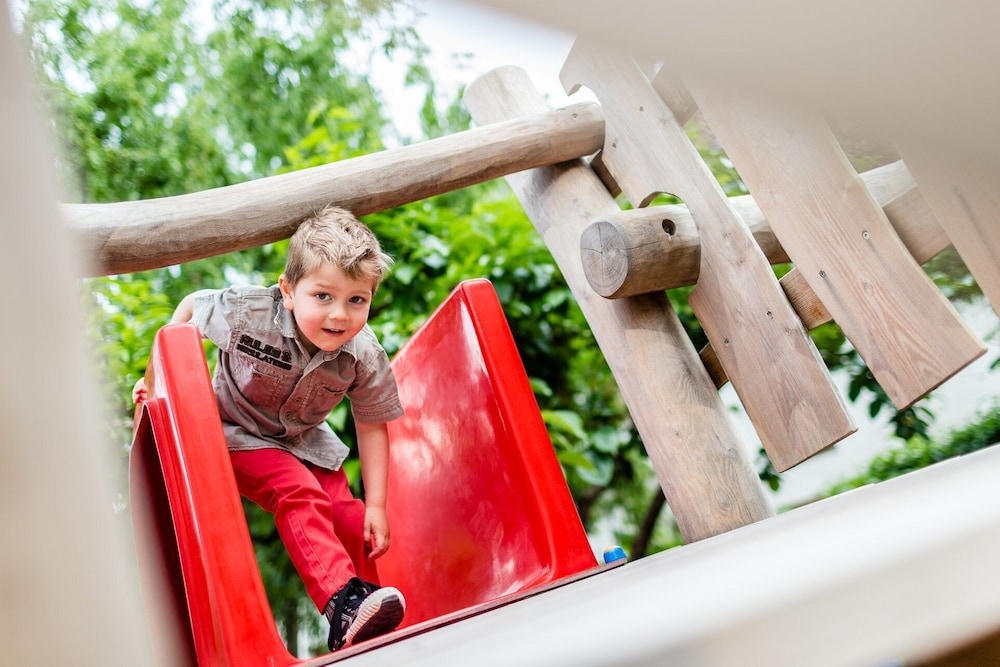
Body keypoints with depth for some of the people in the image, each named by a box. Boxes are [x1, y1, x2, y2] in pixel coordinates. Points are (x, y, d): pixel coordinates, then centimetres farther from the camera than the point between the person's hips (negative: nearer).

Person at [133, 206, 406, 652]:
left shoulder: (364, 356, -22)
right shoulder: (248, 313, -30)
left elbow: (371, 425, -9)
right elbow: (190, 307, -8)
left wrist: (376, 504, -12)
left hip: (305, 441, 4)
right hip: (238, 435, -4)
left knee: (350, 518, -8)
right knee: (298, 493, -29)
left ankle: (371, 628, 7)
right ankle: (342, 602, -33)